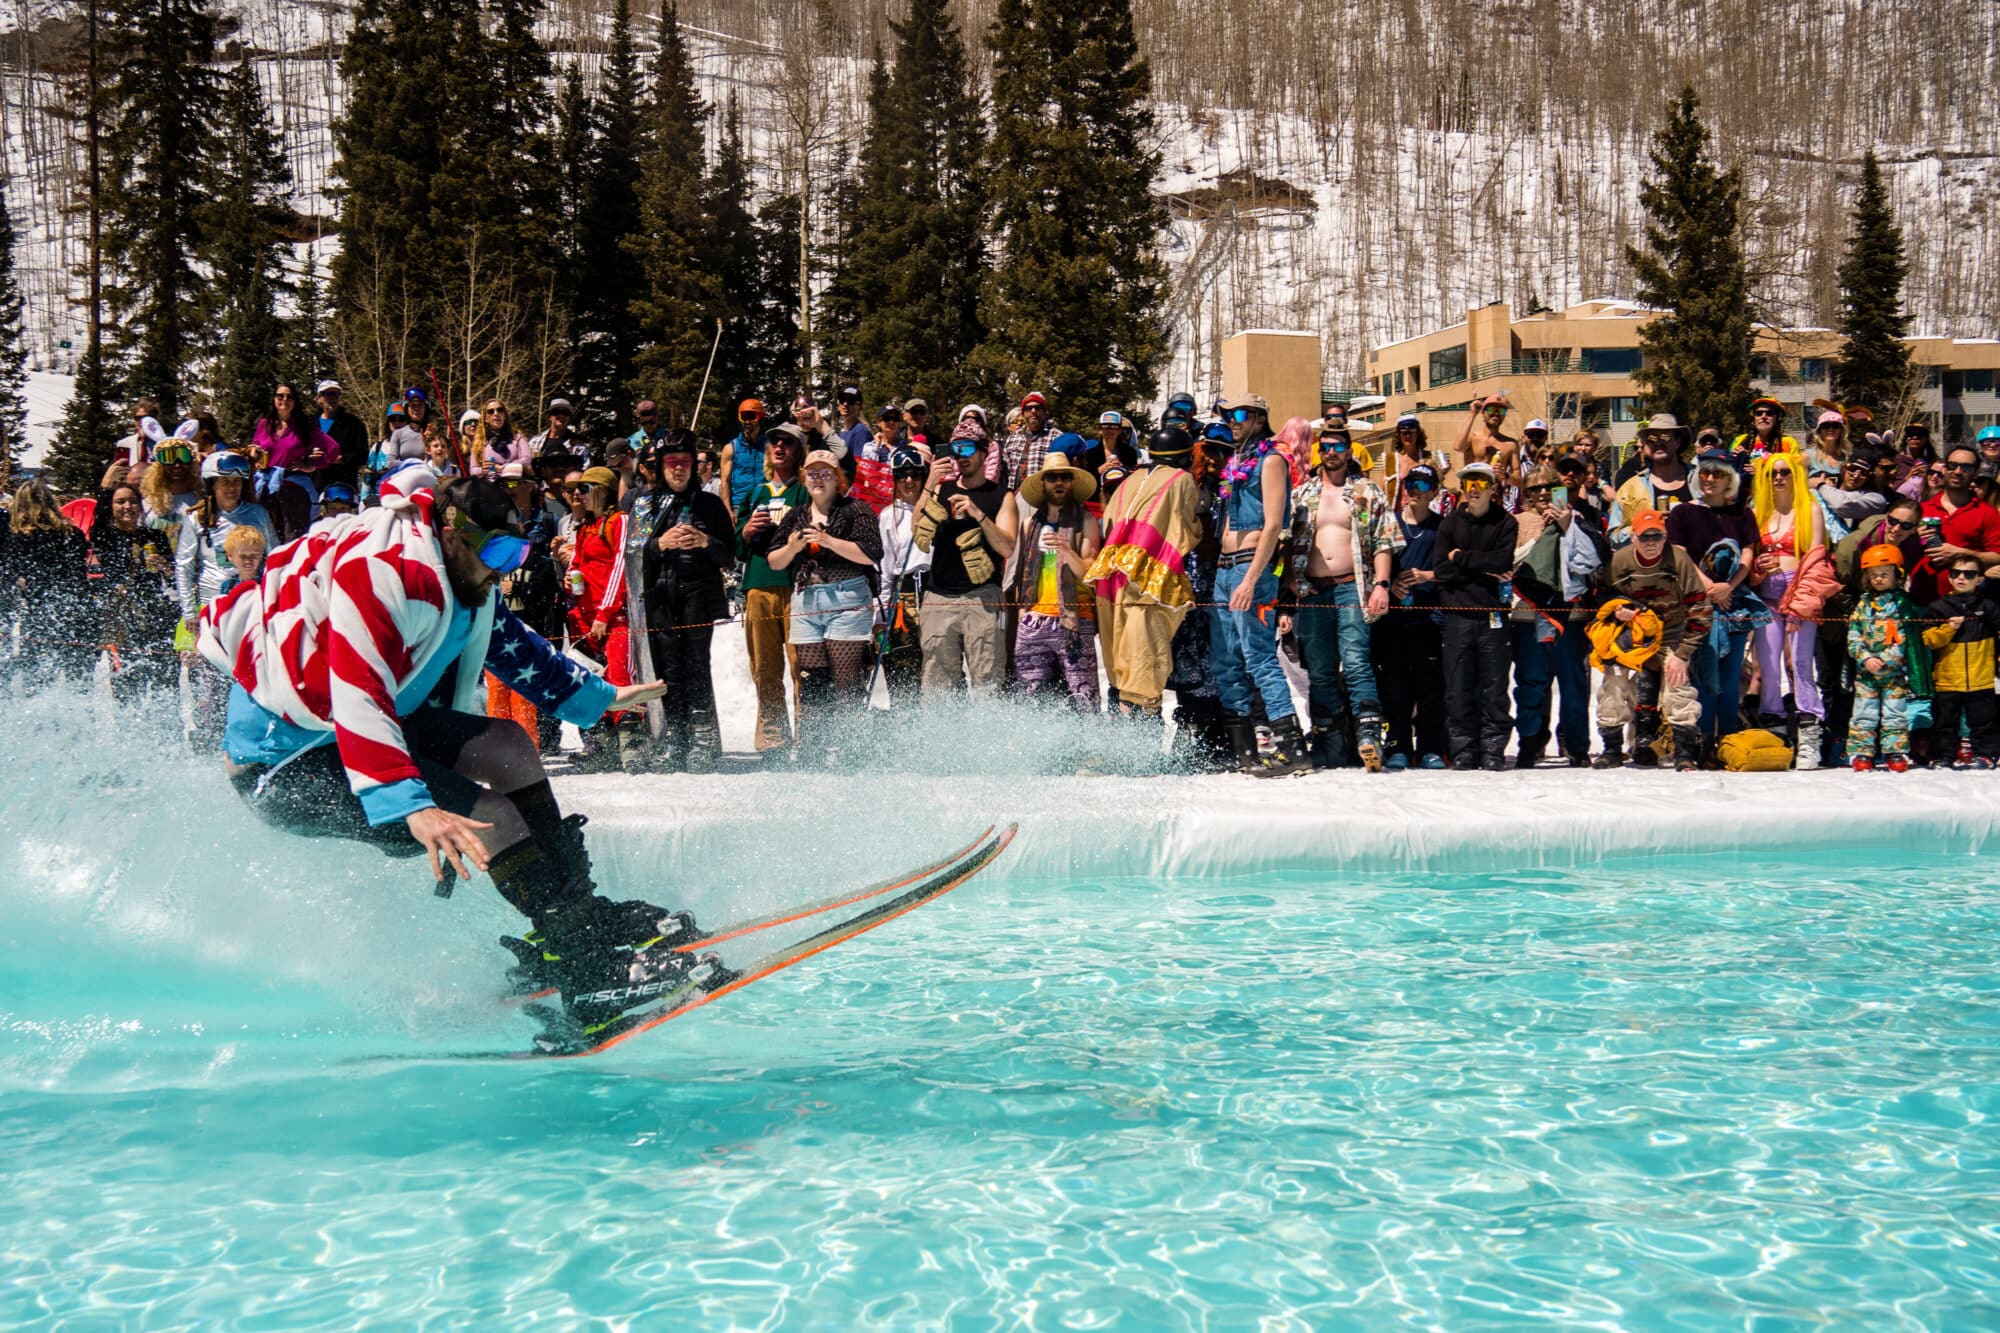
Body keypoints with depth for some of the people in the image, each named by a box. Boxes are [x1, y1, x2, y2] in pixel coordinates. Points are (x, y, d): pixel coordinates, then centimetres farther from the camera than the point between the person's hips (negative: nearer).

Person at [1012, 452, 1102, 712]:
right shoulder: (1031, 523, 16)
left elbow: (1088, 573, -4)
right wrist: (1019, 607, 14)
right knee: (1029, 698, 1)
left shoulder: (1085, 521, 5)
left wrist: (1065, 550, -21)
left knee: (1083, 699, -13)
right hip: (1033, 621, 4)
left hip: (1074, 621, -4)